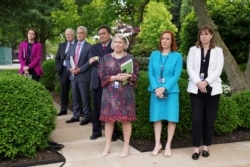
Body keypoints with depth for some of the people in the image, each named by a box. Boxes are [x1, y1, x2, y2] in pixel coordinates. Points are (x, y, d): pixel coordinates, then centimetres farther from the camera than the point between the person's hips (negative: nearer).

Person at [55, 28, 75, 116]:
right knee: (63, 90, 8)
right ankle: (63, 109, 15)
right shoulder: (62, 45, 13)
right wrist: (58, 68, 2)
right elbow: (57, 58, 15)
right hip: (63, 70, 4)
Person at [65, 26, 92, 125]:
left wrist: (80, 69, -18)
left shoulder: (89, 47, -4)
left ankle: (86, 117, 10)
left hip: (83, 76, -6)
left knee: (85, 98, 1)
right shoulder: (73, 46, 15)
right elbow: (67, 58, 13)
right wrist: (70, 68, -6)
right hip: (73, 75, 6)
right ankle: (76, 116, 21)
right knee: (75, 97, 12)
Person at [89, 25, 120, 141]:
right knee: (96, 107, 7)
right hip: (97, 81, 4)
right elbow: (92, 62, -3)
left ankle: (114, 132, 11)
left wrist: (98, 59, -14)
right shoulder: (94, 47, 14)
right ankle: (96, 130, 18)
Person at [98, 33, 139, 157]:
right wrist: (115, 78, -13)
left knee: (126, 119, 1)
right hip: (109, 92, 1)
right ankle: (107, 146, 14)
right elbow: (101, 75, 0)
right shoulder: (105, 58, 7)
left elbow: (136, 75, 4)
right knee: (109, 118, 3)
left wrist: (128, 76, -17)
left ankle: (126, 146, 12)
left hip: (125, 92, -1)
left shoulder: (130, 58, 5)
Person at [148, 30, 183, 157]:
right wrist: (156, 88, -13)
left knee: (171, 118, 0)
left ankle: (168, 145, 12)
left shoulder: (177, 56, 0)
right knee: (157, 117, 5)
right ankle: (157, 144, 16)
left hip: (171, 91, -2)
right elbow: (150, 73, 1)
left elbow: (176, 75, -6)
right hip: (156, 90, 2)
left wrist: (164, 88, -16)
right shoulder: (154, 55, 5)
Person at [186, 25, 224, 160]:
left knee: (209, 119, 3)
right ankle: (196, 148, 3)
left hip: (212, 89, 0)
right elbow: (190, 68, 0)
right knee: (196, 119, -5)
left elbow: (218, 70, -3)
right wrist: (198, 82, -15)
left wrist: (206, 82, -16)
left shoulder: (218, 51, 8)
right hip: (196, 89, 0)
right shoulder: (193, 50, 10)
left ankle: (206, 146, 16)